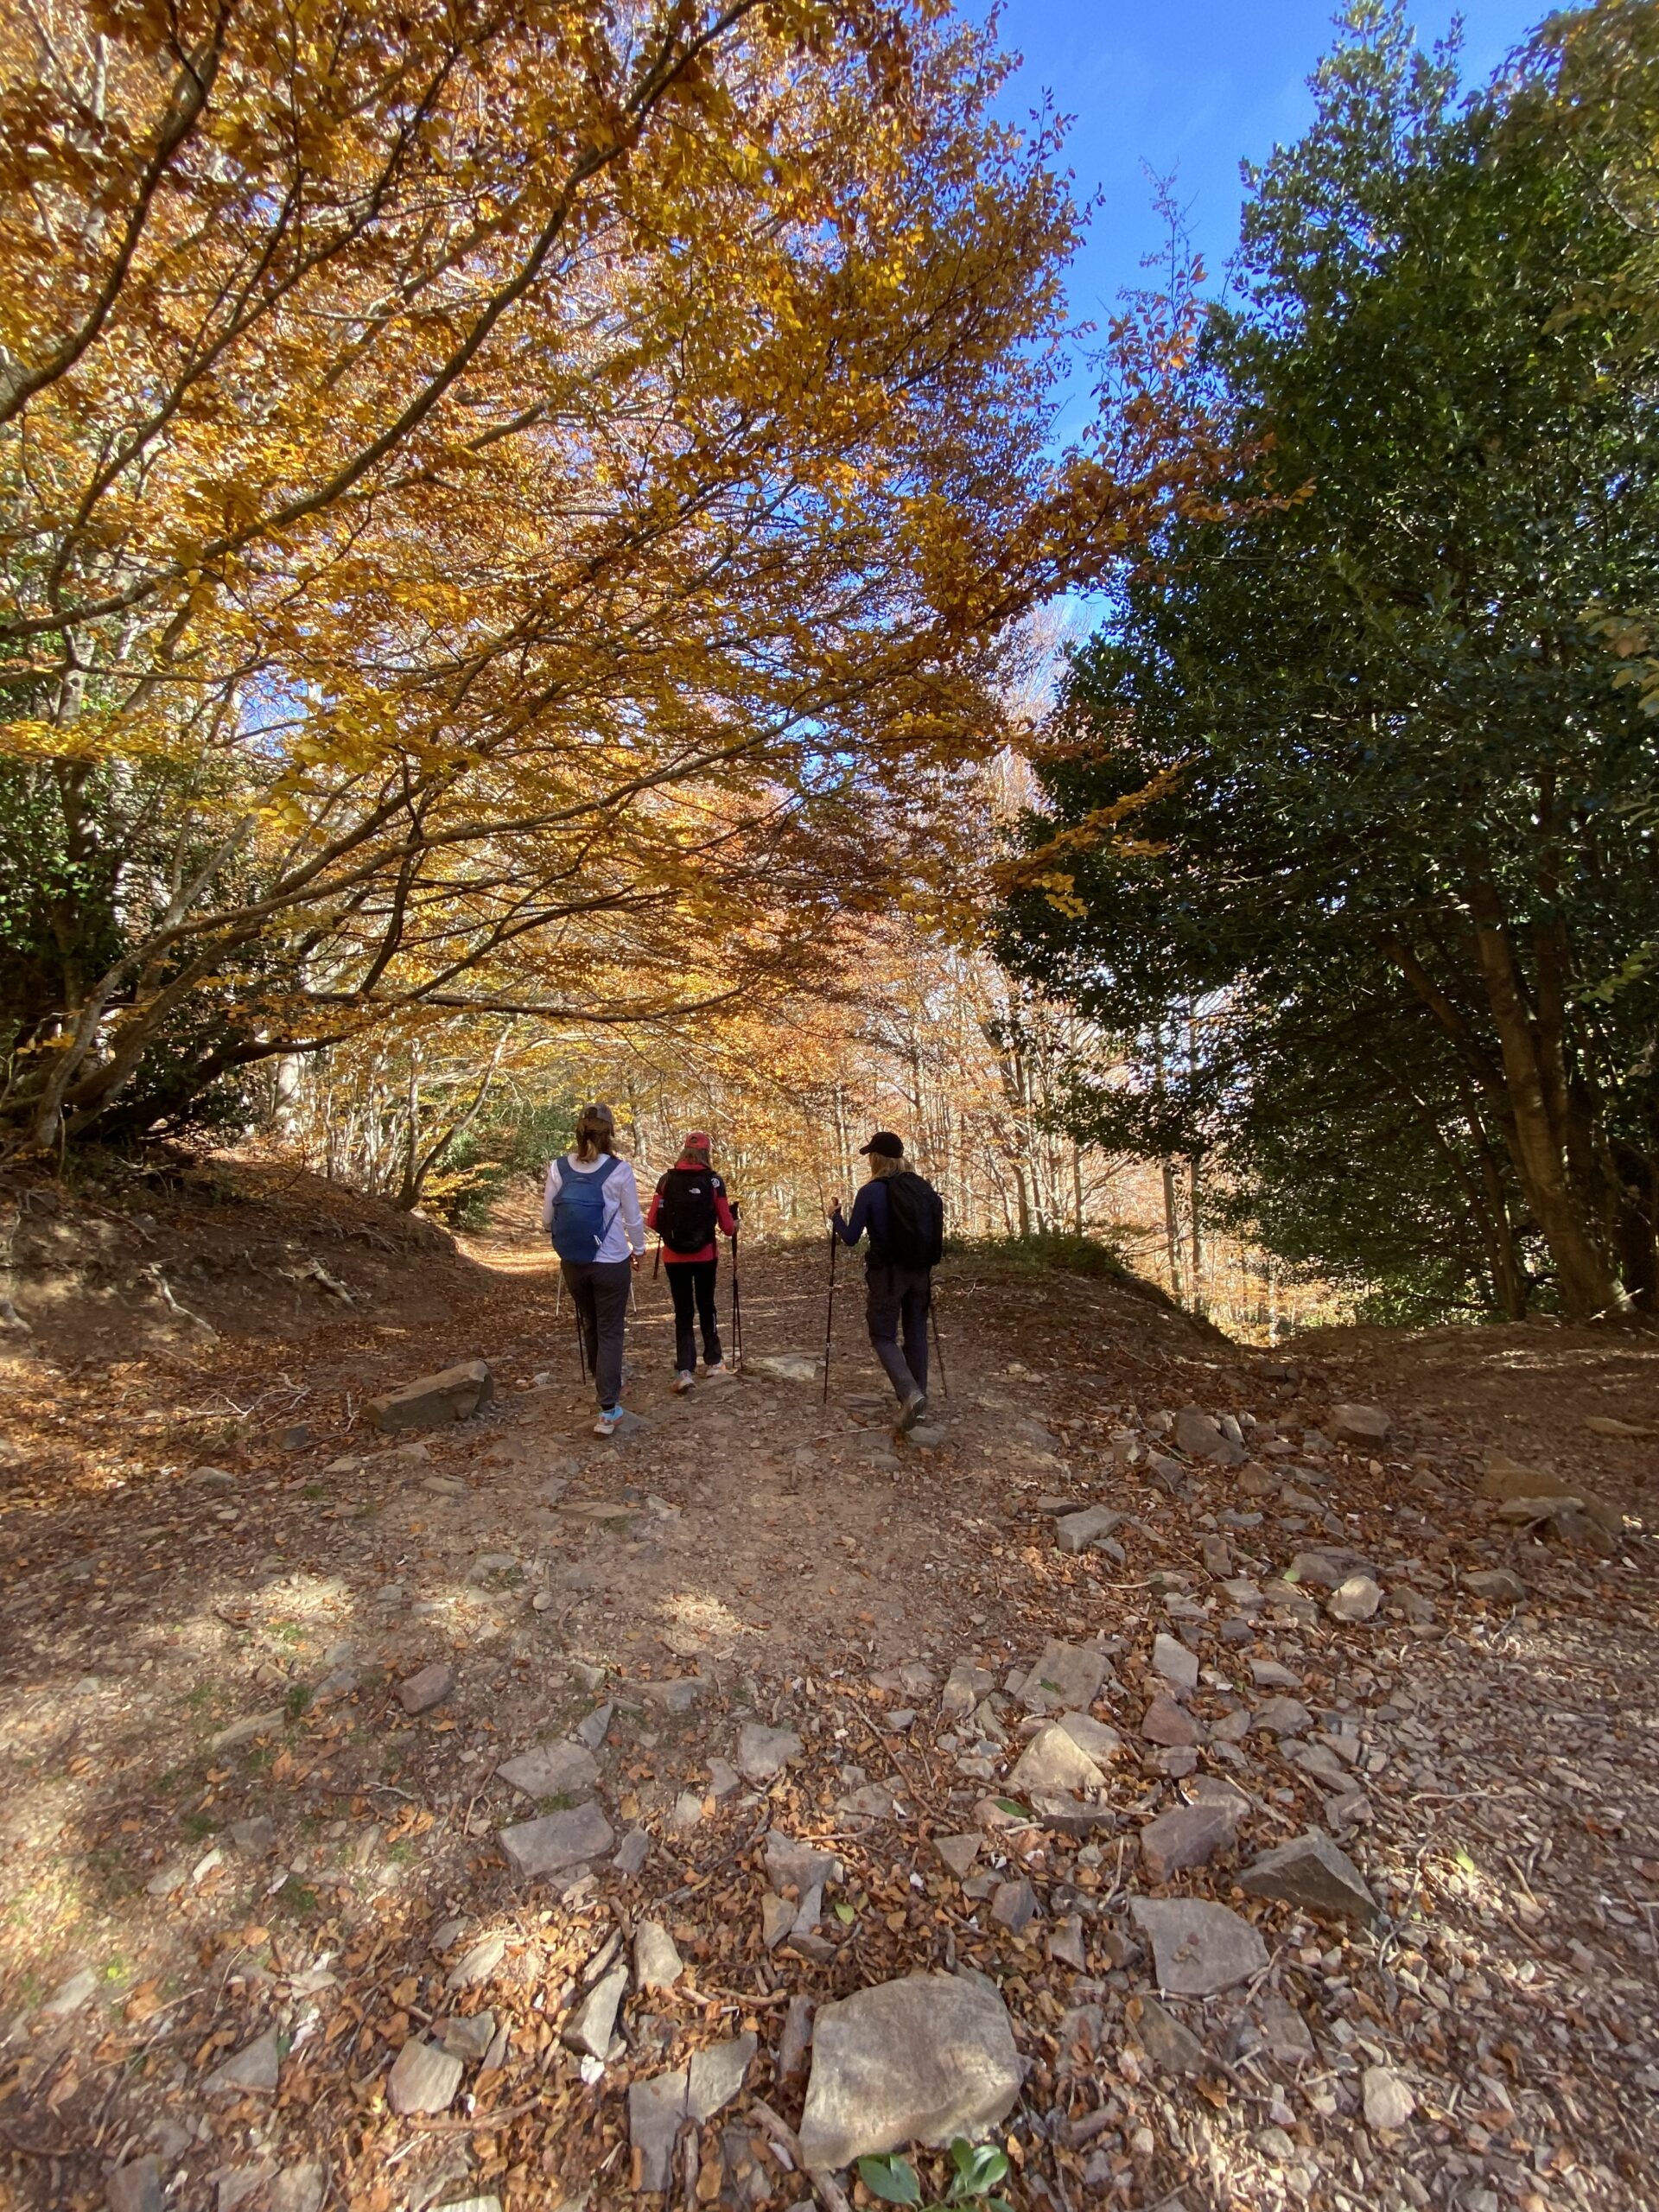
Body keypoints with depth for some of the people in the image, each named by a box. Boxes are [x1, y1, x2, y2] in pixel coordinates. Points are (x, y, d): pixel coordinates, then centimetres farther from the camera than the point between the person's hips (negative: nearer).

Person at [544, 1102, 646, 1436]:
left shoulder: (558, 1168, -5)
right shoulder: (619, 1170, -13)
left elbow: (547, 1220, 2)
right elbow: (634, 1219, -4)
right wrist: (638, 1250, 13)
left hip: (572, 1263, 4)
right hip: (611, 1262, -3)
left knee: (590, 1326, 21)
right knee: (610, 1332, 6)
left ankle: (603, 1387, 41)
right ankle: (608, 1411, 4)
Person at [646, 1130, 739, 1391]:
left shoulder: (667, 1180, -3)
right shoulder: (713, 1181, -6)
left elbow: (652, 1223, -1)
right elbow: (727, 1228, -5)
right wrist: (734, 1223, 17)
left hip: (674, 1258, 0)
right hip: (705, 1257, 0)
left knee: (682, 1312, 9)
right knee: (706, 1307, 18)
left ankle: (684, 1371, 0)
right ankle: (713, 1362, 30)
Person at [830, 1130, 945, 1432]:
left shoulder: (871, 1192, -11)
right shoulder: (924, 1188, 4)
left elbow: (851, 1238, -6)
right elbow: (937, 1230, 10)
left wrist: (835, 1217, 11)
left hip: (888, 1273, -5)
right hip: (920, 1271, 5)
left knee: (884, 1336, 4)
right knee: (916, 1334, 15)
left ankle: (910, 1394, -16)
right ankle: (917, 1398, 21)